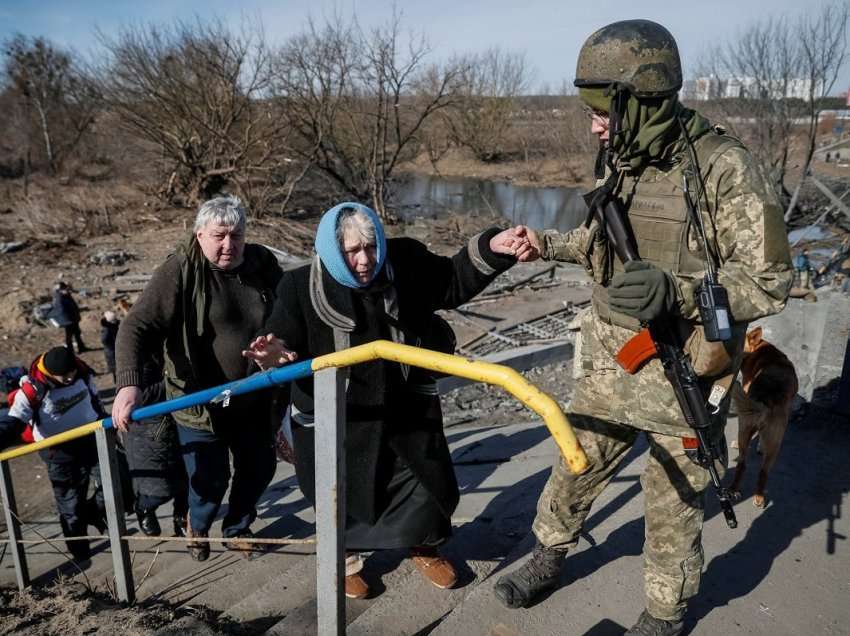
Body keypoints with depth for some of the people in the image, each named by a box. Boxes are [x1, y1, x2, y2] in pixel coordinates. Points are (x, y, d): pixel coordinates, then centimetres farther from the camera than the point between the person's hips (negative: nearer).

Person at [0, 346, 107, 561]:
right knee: (70, 503, 4)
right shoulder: (34, 389, -22)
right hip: (59, 450, -4)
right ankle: (79, 552, 22)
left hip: (91, 438, 4)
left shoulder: (82, 372, -8)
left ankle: (93, 512, 32)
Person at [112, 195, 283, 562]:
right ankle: (198, 527, 42)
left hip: (253, 400, 4)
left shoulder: (263, 263, -4)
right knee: (210, 480, 6)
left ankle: (237, 529, 45)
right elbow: (137, 327, -24)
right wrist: (129, 383, -38)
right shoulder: (179, 272, -17)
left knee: (259, 469, 16)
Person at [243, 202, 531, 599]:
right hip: (332, 415, -2)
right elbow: (286, 343, -12)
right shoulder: (301, 288, -17)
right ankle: (345, 560, 49)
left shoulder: (405, 263, -12)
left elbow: (453, 283, 1)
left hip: (404, 404, 3)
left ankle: (424, 549, 48)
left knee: (431, 483, 16)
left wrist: (489, 249, -13)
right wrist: (275, 356, -37)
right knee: (341, 494, 17)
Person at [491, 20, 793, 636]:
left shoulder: (725, 167, -19)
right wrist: (548, 243, 3)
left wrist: (676, 291, -33)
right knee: (576, 465, 19)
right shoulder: (619, 160, 2)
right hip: (612, 363, 6)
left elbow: (769, 282, -18)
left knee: (672, 504, 12)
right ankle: (549, 557, 45)